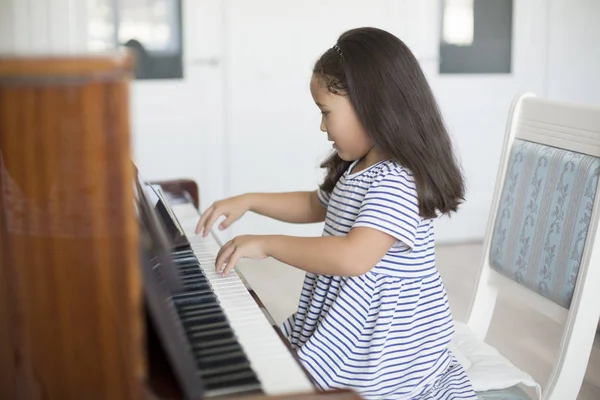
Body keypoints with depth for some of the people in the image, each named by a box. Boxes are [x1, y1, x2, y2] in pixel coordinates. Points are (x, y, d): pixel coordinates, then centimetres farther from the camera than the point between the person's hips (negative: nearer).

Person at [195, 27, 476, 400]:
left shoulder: (396, 180, -24)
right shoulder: (357, 170, 9)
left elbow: (353, 258, -35)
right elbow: (316, 206, 27)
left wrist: (267, 244, -26)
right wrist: (248, 201, 17)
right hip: (353, 326, 10)